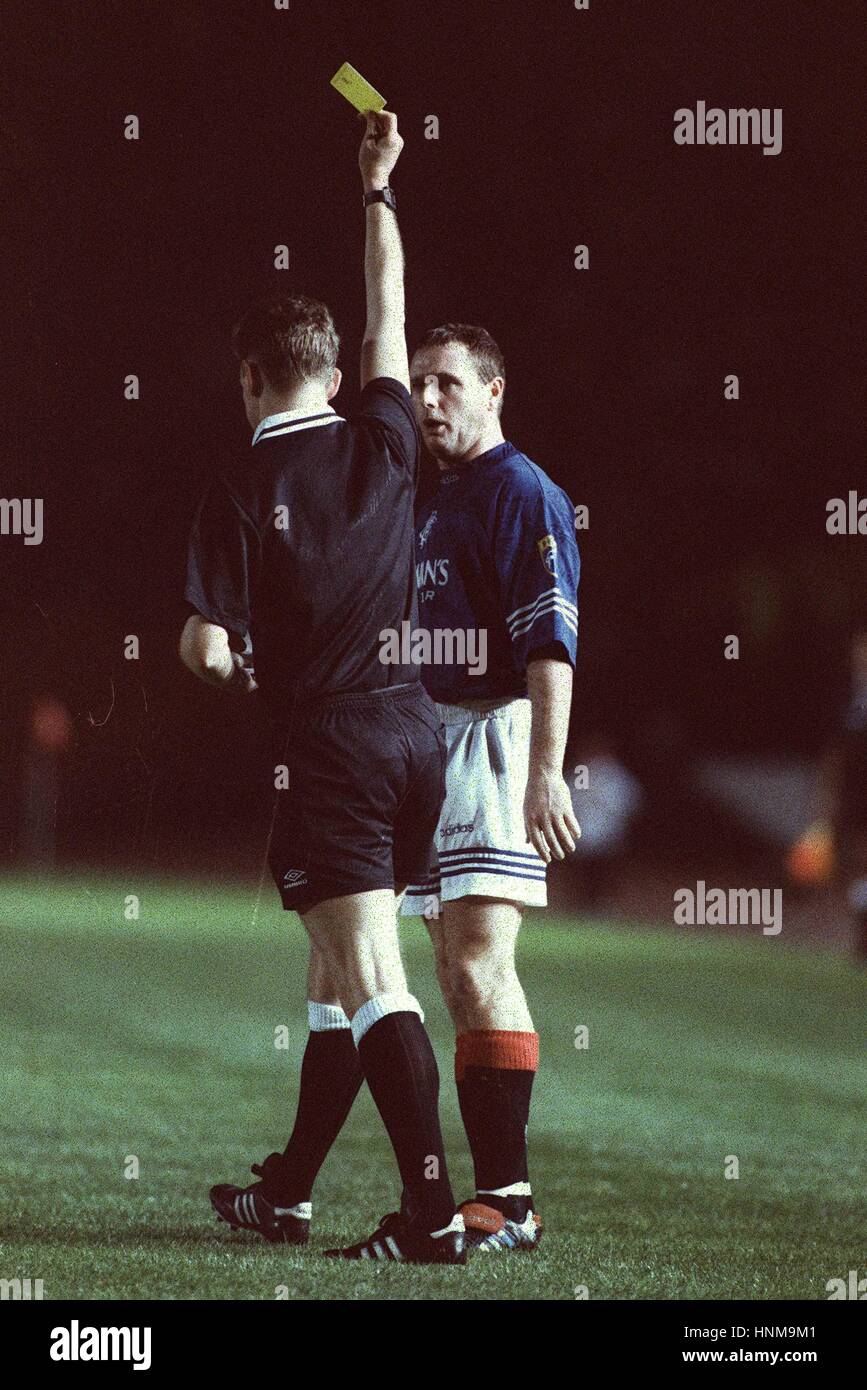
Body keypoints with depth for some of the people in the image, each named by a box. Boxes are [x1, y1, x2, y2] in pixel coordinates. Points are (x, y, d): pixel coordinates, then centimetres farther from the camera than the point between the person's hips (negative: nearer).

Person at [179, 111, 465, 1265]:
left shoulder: (241, 490, -8)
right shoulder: (382, 444, 5)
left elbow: (206, 647, -11)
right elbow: (390, 312, 21)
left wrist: (239, 668, 12)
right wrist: (380, 189, 31)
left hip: (327, 739, -6)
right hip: (413, 726, 6)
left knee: (370, 981, -9)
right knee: (341, 971, 15)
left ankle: (434, 1211, -17)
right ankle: (287, 1191, 24)